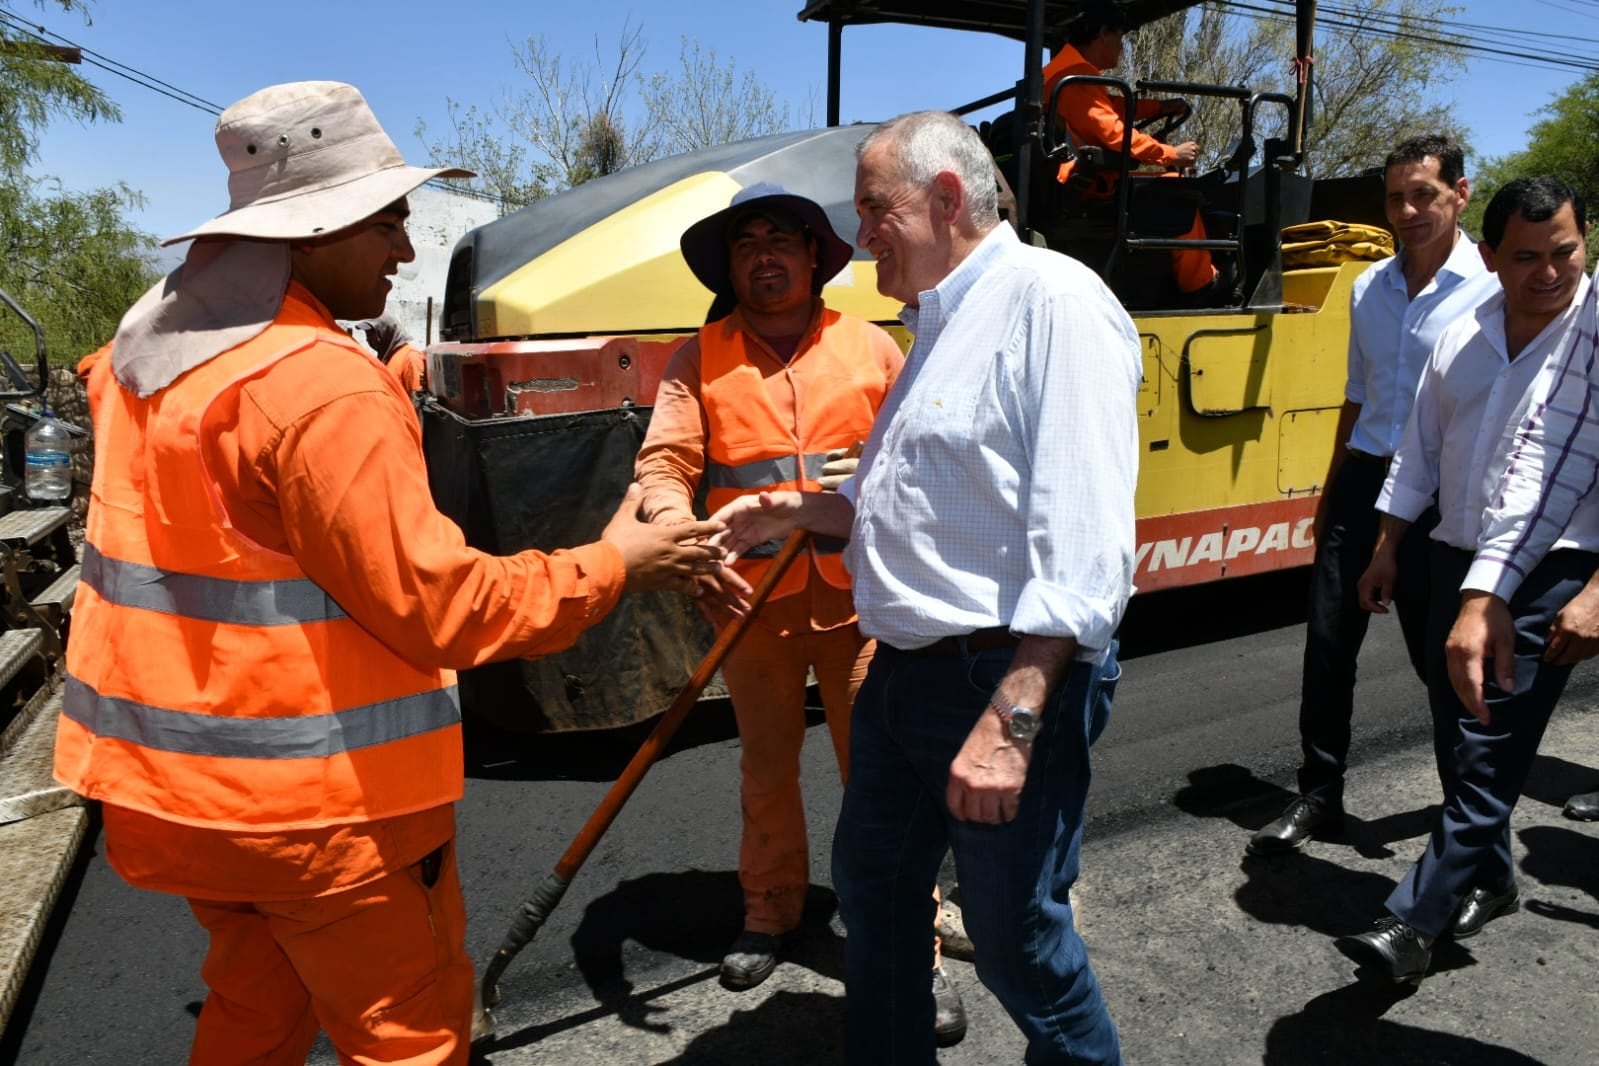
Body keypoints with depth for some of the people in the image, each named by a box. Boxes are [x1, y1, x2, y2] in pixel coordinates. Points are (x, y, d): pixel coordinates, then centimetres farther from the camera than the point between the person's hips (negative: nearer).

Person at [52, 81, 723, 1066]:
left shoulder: (148, 346, 7)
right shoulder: (323, 383, -23)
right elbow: (437, 603, -23)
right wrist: (611, 565, -13)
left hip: (177, 776, 9)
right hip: (319, 799, -9)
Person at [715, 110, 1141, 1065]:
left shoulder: (1054, 301, -16)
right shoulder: (944, 321, 16)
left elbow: (1081, 546, -24)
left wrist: (1011, 720, -27)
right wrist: (798, 512, 8)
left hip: (1008, 679, -9)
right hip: (906, 670, 10)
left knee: (1017, 937, 6)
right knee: (874, 888, 21)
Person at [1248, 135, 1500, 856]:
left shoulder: (1491, 288, -7)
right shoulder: (1370, 287, 12)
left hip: (1435, 495, -5)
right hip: (1361, 480, 5)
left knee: (1440, 654, 7)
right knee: (1328, 642, 6)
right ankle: (1318, 796, 19)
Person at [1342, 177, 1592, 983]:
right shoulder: (1461, 339, 8)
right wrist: (1387, 547, 15)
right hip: (1457, 561, 6)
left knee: (1489, 754, -5)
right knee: (1457, 743, 14)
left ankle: (1416, 921, 2)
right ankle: (1488, 878, 34)